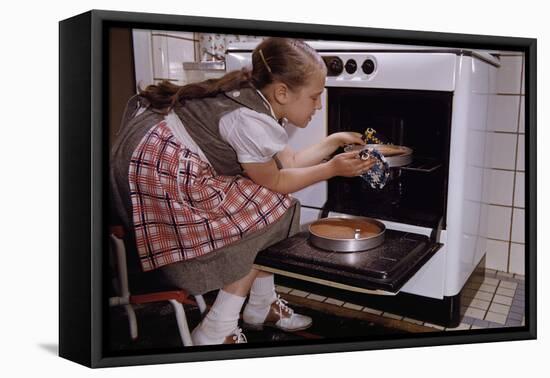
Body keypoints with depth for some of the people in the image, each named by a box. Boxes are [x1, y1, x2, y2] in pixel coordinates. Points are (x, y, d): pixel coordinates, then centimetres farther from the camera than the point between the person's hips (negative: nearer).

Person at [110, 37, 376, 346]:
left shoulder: (255, 99, 4)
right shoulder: (251, 122, -24)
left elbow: (290, 161, 12)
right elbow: (274, 181, -10)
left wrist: (334, 142, 10)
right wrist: (332, 168, -5)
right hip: (160, 169, -10)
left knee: (263, 215, 8)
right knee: (269, 215, -5)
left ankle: (262, 305, 21)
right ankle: (215, 333, 0)